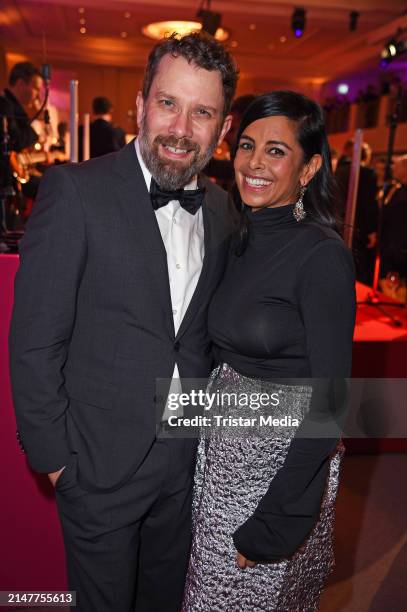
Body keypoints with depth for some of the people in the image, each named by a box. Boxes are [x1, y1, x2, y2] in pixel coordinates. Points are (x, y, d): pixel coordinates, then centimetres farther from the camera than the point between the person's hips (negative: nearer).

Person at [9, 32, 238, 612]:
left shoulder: (221, 208, 1)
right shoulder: (76, 190, -17)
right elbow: (34, 342, -15)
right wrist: (53, 456, -11)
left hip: (190, 457, 5)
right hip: (100, 461, -4)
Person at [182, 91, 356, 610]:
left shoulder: (323, 257, -21)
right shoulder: (243, 242, 2)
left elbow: (329, 398, -20)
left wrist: (275, 520, -18)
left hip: (284, 455, -7)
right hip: (224, 443, 7)